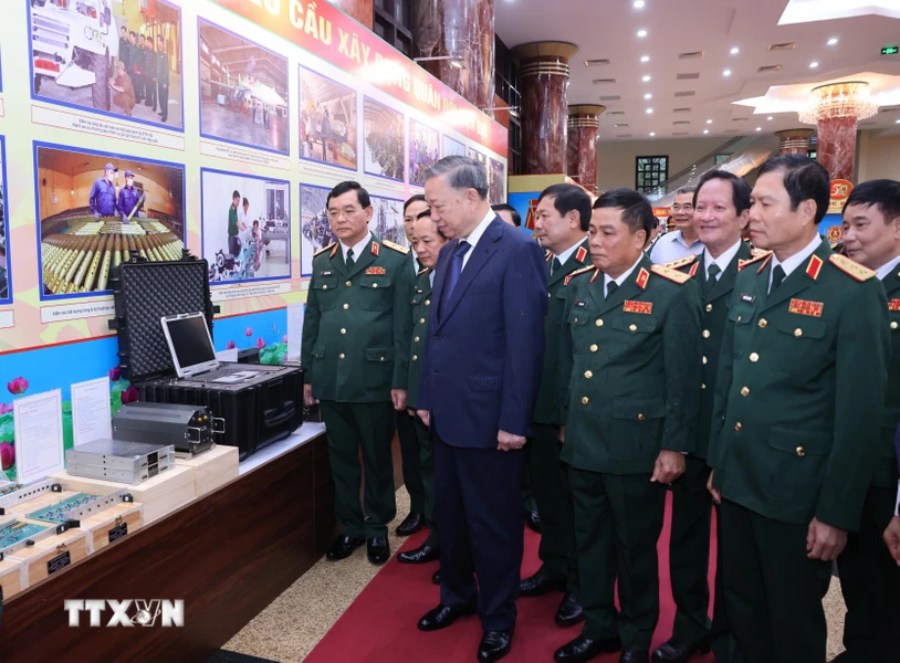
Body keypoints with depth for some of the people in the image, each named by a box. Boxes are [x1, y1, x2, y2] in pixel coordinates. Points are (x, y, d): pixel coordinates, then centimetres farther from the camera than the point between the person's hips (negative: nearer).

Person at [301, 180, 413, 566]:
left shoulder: (394, 260, -5)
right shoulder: (322, 262, 10)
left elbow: (403, 326, -7)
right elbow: (311, 322, 13)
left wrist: (400, 380, -10)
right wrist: (308, 375, 11)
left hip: (374, 379, -4)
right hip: (331, 380, 4)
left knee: (377, 459, 11)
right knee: (341, 458, 14)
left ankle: (377, 528, 28)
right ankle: (350, 526, 30)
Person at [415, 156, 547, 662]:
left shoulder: (517, 249, -14)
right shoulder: (449, 253, 12)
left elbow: (525, 341, -18)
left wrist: (514, 420, -17)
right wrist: (427, 397, 14)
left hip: (489, 416, -7)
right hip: (448, 412, 8)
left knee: (493, 522, 9)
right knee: (451, 515, 20)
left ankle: (499, 618, 30)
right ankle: (458, 595, 42)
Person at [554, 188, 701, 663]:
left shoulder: (672, 293, -11)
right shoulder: (579, 286, 6)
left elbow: (684, 377, -11)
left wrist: (674, 446, -11)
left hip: (636, 446, -5)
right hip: (582, 442, 5)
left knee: (635, 546, 12)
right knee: (590, 540, 18)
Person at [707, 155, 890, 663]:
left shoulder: (853, 291, -14)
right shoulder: (750, 278, 5)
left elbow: (860, 412, -14)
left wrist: (836, 512, -12)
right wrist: (718, 461, 11)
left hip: (797, 492, -5)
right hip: (737, 482, 6)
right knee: (742, 612, 20)